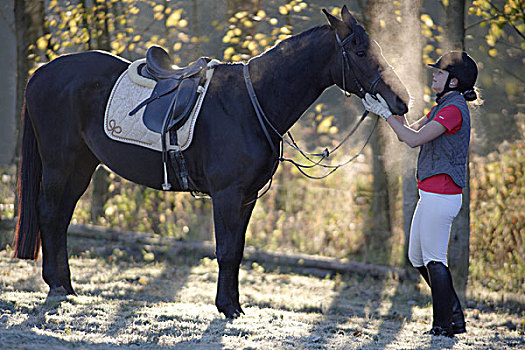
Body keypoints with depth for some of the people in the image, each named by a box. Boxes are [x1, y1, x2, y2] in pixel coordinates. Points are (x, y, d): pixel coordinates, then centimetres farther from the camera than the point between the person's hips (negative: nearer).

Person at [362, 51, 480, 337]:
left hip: (441, 194, -11)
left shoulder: (454, 109, -16)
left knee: (434, 260, -4)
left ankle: (443, 325, 4)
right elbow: (409, 133, 16)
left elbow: (414, 139, -21)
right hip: (431, 194, 11)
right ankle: (455, 316, 21)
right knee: (417, 257, 16)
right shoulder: (441, 108, 16)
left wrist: (385, 113, -16)